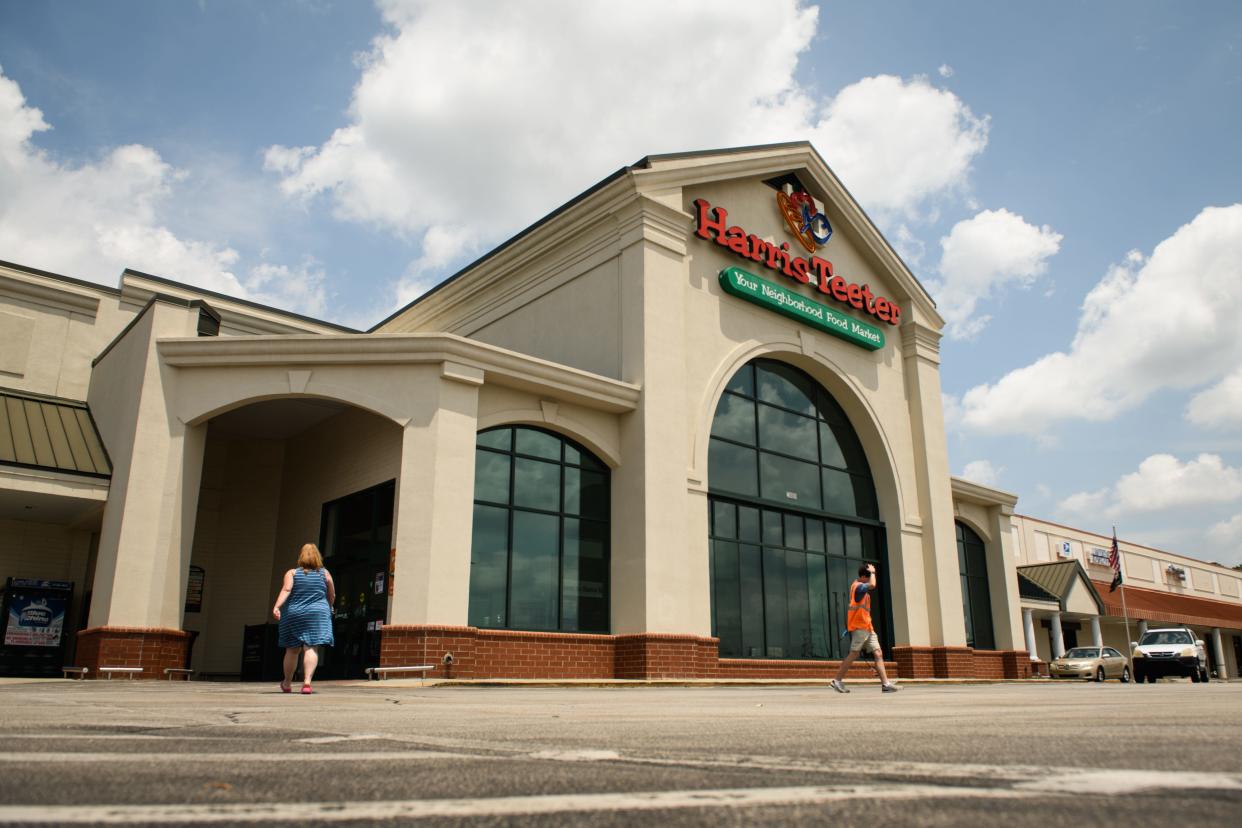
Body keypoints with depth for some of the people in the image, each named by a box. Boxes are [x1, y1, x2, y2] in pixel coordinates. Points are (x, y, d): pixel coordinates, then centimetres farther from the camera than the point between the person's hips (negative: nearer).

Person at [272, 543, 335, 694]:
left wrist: (276, 607, -22)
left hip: (294, 614, 1)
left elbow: (286, 590, -13)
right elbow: (332, 596, 14)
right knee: (311, 648, -7)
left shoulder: (292, 573, 4)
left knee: (292, 649, 12)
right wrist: (328, 609, 32)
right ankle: (307, 682, -21)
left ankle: (287, 683, 27)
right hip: (318, 614, -1)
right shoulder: (325, 574, 7)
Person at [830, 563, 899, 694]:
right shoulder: (858, 586, -14)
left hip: (867, 627, 10)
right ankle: (837, 681, 0)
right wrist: (872, 572, -15)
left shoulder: (861, 587, 16)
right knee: (854, 654, -7)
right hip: (859, 627, -10)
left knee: (878, 654, 0)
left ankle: (885, 683, -5)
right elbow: (872, 585, -28)